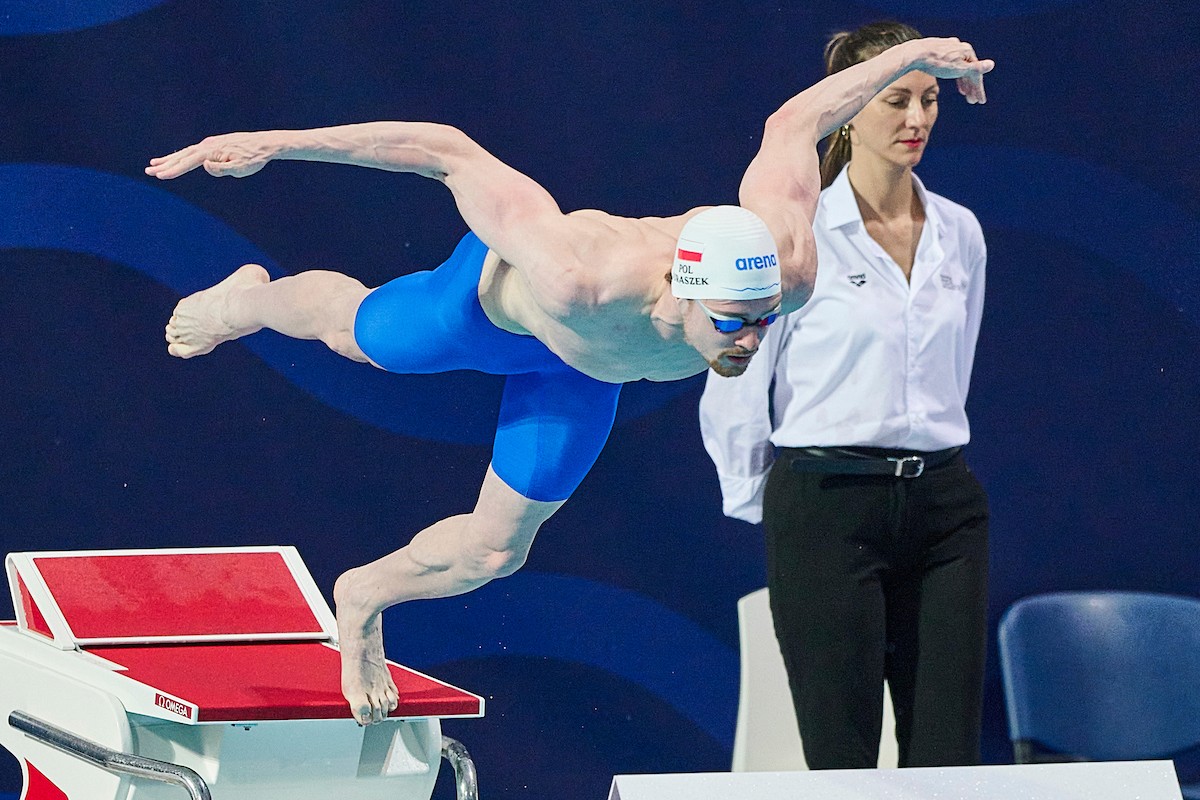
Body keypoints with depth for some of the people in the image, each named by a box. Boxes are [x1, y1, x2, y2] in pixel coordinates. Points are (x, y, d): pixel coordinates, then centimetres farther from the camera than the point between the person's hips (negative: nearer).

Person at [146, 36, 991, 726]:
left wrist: (912, 57, -8)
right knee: (354, 331, 30)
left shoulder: (787, 267, -44)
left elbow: (791, 127, -25)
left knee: (495, 550, 14)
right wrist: (278, 143, -39)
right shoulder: (576, 282, -54)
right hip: (496, 294, -3)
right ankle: (250, 299, 66)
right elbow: (451, 152, -42)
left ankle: (365, 596, 47)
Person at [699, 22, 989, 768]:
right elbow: (735, 387, -1)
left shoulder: (959, 233, 10)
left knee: (949, 762, 0)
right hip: (830, 508, -5)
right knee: (843, 765, -3)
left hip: (944, 507, 5)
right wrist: (764, 503, 6)